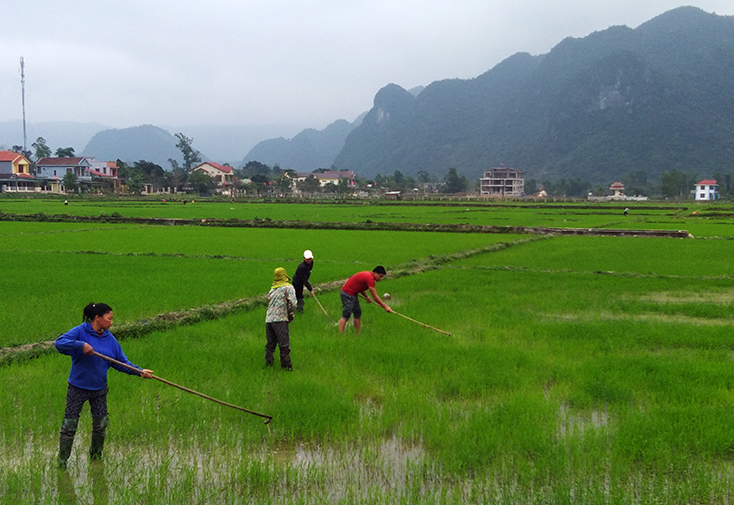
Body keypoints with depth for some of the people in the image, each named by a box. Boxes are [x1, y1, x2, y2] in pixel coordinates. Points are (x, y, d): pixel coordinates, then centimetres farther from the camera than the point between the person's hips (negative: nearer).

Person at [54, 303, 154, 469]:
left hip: (99, 389, 5)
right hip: (78, 387, -5)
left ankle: (96, 457, 34)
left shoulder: (110, 339, 2)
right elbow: (59, 342, -27)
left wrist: (139, 371, -8)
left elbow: (121, 362, 5)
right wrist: (81, 345, -37)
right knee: (69, 426, -1)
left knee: (100, 425, 13)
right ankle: (62, 462, 11)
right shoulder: (80, 332, -13)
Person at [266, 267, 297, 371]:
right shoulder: (288, 287, 2)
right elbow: (292, 303, -10)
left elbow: (269, 301, 17)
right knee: (284, 345, -3)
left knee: (270, 344, 15)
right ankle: (286, 366, -3)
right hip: (280, 320, -6)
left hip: (268, 319, 6)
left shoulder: (272, 288, 19)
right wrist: (291, 315, 3)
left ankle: (268, 362, 16)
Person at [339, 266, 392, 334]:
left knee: (357, 313, 12)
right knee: (346, 315, -13)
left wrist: (366, 296, 13)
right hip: (348, 294, -11)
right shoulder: (370, 278, -22)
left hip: (353, 294, 11)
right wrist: (385, 307, -16)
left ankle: (358, 334, 15)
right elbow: (375, 297, -21)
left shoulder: (368, 274, 8)